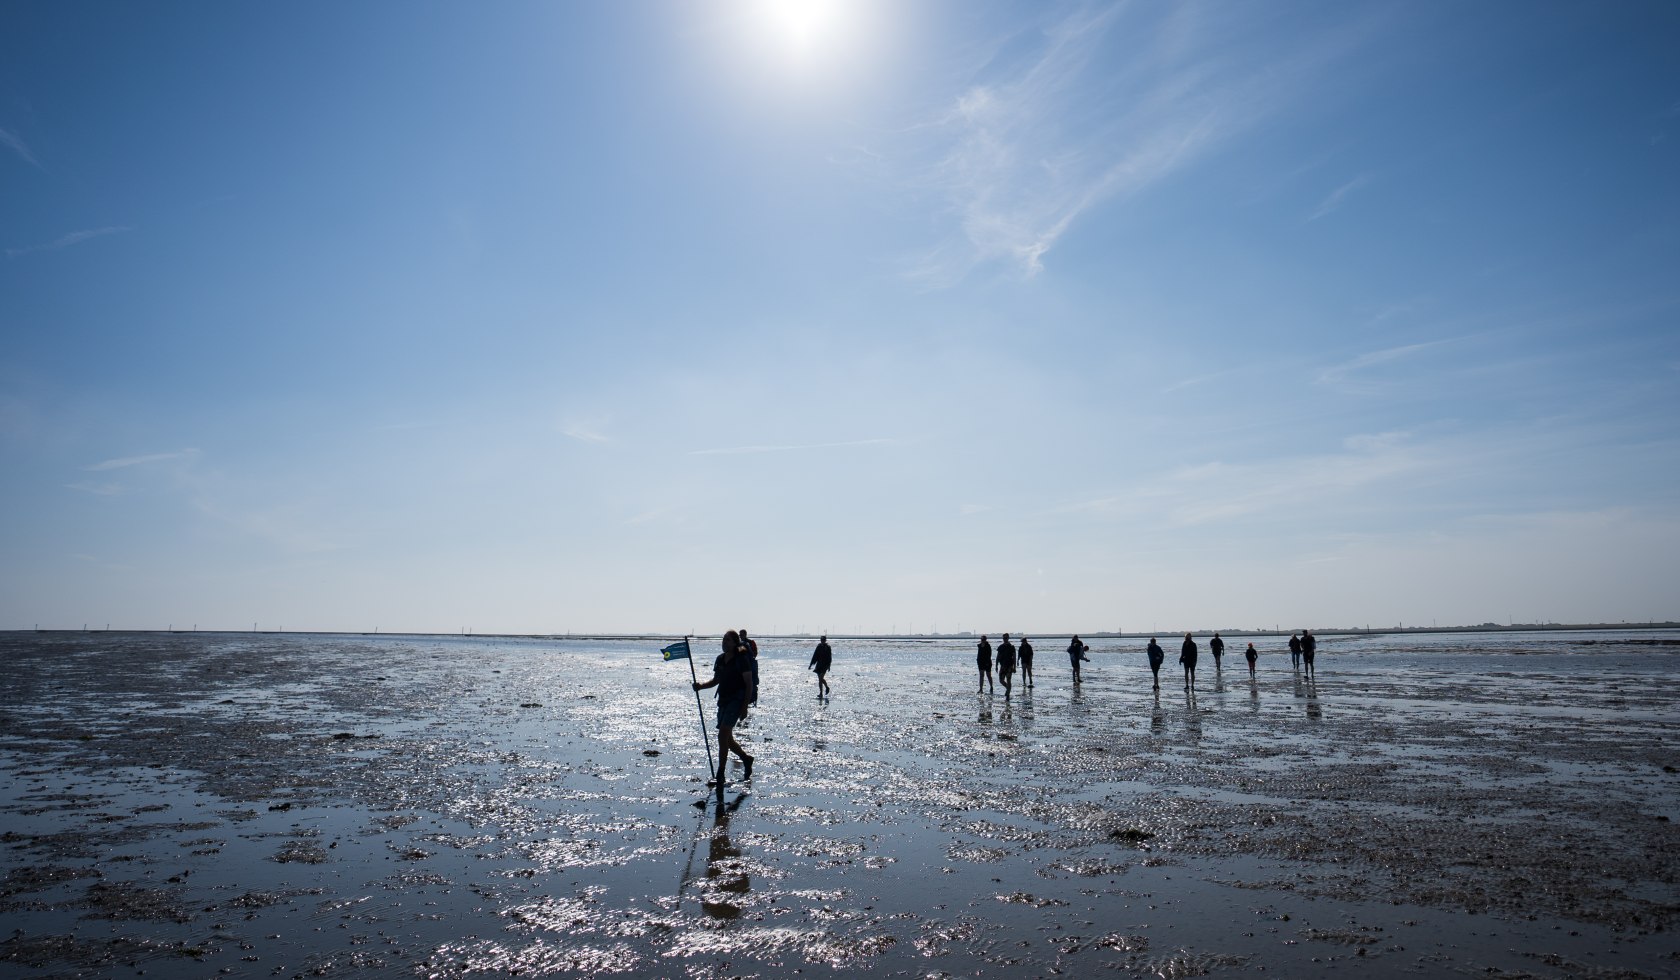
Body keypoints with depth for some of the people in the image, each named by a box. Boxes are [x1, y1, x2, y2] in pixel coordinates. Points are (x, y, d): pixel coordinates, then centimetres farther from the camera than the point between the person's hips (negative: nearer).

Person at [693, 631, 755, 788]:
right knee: (727, 738, 13)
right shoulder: (720, 659, 10)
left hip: (737, 700, -8)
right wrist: (701, 686, 3)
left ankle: (721, 775, -13)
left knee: (723, 735, -17)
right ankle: (746, 759, 37)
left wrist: (745, 706, -16)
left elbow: (749, 683, -11)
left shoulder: (742, 659, -10)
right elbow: (716, 680, 21)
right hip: (723, 701, 8)